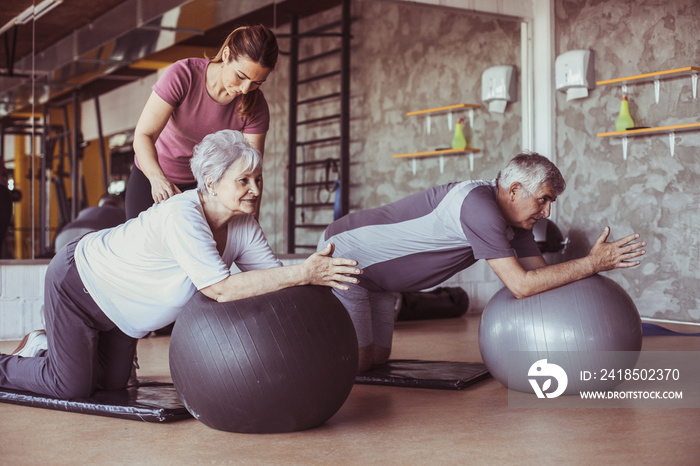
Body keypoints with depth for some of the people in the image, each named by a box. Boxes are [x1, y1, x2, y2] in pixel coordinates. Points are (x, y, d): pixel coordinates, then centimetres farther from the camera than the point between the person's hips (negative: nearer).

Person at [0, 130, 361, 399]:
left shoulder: (243, 226, -17)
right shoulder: (182, 216, -40)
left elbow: (274, 273, -19)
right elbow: (219, 288, -47)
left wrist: (315, 272, -40)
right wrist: (301, 273, -50)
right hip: (77, 282, -8)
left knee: (112, 381, 17)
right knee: (71, 385, -1)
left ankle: (44, 345, 39)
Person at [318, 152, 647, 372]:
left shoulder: (512, 216, -3)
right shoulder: (478, 206, -33)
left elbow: (540, 270, -3)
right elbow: (520, 285, -35)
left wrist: (595, 260, -17)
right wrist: (591, 263, -32)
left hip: (375, 276, 9)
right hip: (343, 254, -9)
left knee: (377, 356, 12)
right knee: (354, 362, -12)